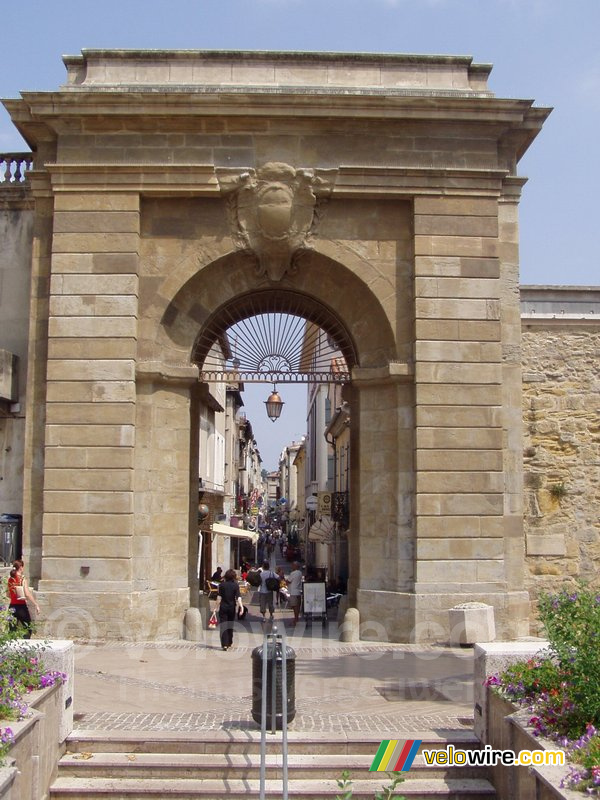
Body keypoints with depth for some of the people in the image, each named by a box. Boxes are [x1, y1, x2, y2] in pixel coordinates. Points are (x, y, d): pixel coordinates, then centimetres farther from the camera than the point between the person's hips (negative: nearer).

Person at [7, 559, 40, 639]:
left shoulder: (10, 579, 4)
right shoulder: (22, 578, -11)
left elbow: (8, 595, 12)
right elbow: (27, 594, -18)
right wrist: (36, 605, -16)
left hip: (12, 606, 5)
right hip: (21, 606, -5)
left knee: (13, 630, 10)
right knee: (27, 629, 7)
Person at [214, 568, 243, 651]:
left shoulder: (222, 584, -4)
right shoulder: (235, 585, -4)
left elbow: (219, 597, -4)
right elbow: (238, 597, -13)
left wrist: (217, 607, 2)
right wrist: (241, 606, -16)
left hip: (223, 607, -1)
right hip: (232, 607, 1)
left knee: (223, 625, -2)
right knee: (230, 625, 17)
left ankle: (225, 644, -12)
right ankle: (229, 643, 26)